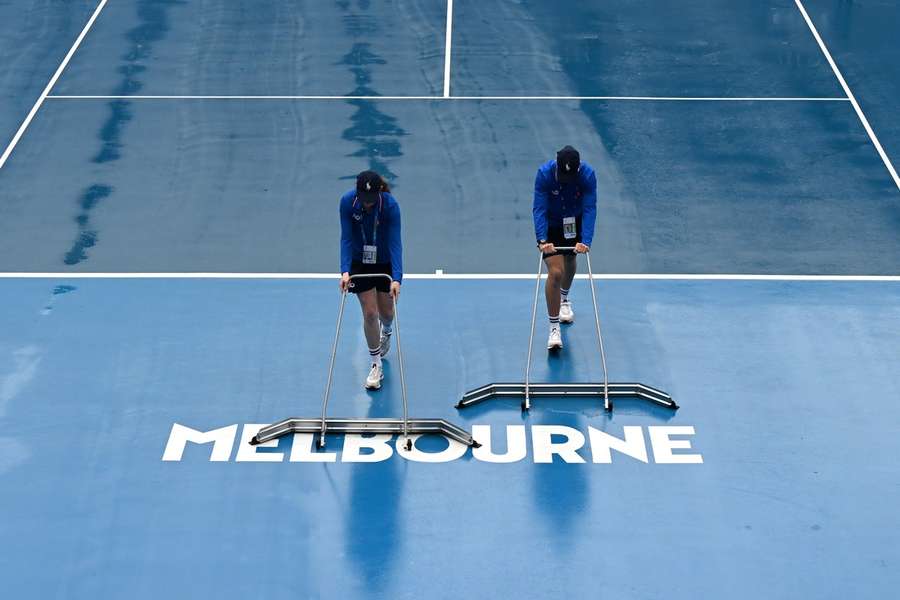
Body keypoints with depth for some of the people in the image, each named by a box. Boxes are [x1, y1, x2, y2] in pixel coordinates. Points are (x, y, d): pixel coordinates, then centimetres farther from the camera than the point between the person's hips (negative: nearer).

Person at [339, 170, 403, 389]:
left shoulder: (390, 205, -28)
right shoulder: (347, 202, -23)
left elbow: (395, 242, -31)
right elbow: (346, 238, -21)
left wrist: (397, 279, -40)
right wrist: (345, 271, -33)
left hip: (386, 262, -1)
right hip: (360, 262, 1)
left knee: (386, 312, 11)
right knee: (369, 313, -4)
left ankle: (386, 330, 50)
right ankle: (375, 365, 10)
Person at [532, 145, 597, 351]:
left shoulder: (588, 175, -27)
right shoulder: (544, 174, -30)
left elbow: (589, 209, -29)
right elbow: (539, 208, -31)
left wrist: (585, 241, -40)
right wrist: (542, 240, -42)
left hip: (575, 222, 3)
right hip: (551, 225, -2)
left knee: (570, 262, 22)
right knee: (555, 272, -14)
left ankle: (564, 299, 55)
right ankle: (554, 328, -10)